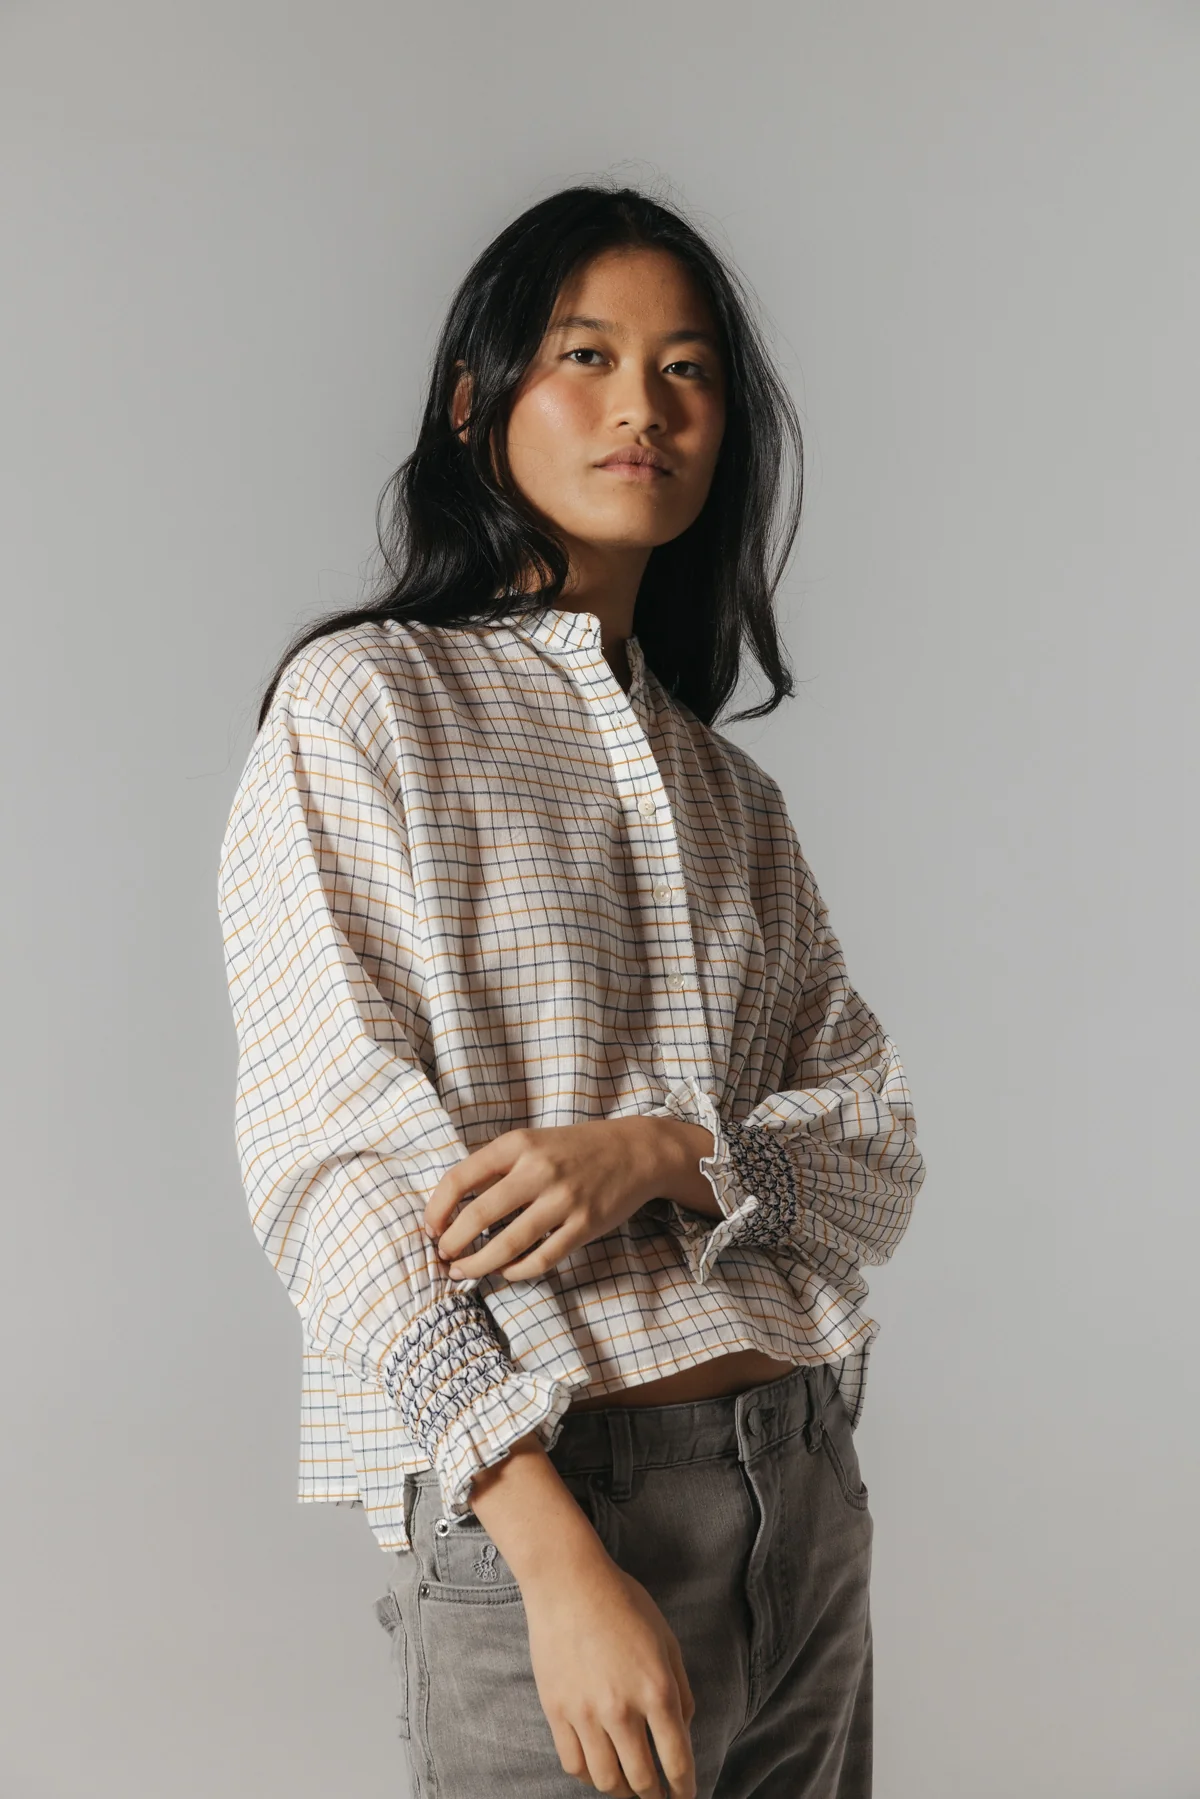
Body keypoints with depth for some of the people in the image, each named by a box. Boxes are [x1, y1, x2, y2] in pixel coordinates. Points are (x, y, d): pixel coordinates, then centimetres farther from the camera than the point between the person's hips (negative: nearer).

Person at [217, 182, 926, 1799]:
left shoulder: (734, 794, 13)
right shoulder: (364, 702, -4)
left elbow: (882, 1148, 6)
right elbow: (336, 1163, -13)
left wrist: (657, 1154, -17)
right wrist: (567, 1563, -21)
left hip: (810, 1486, 6)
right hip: (537, 1498, -5)